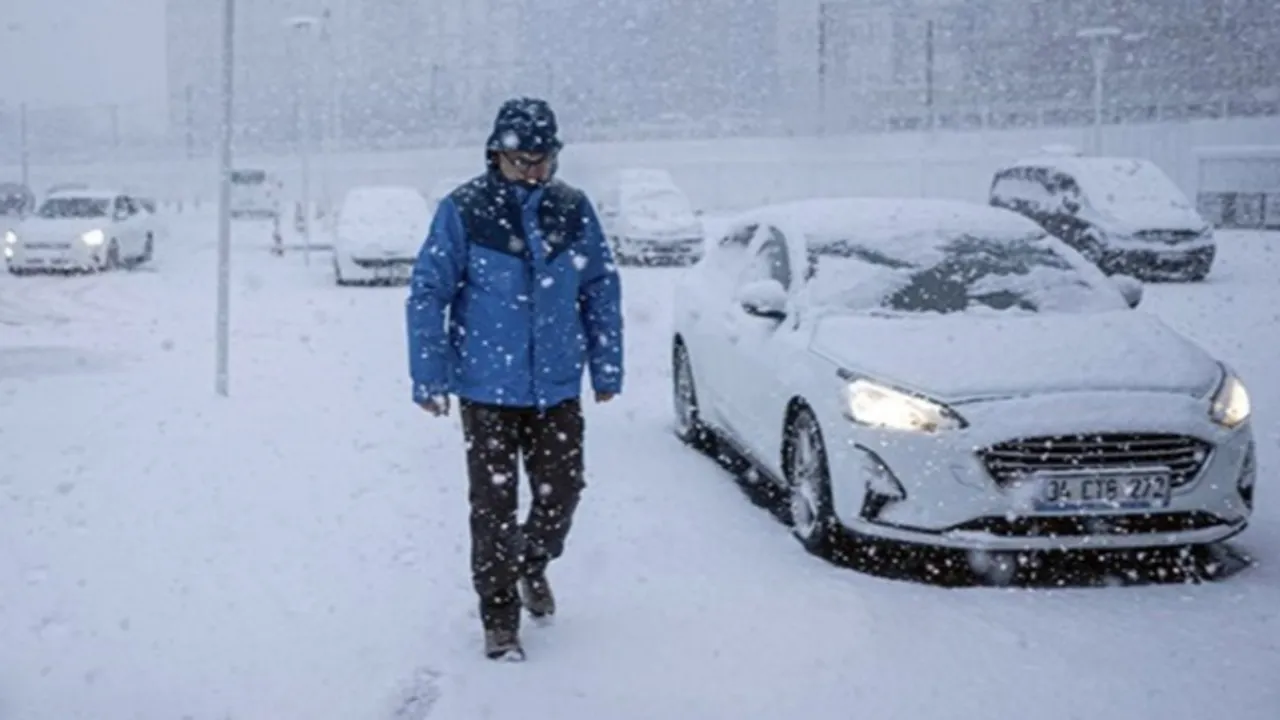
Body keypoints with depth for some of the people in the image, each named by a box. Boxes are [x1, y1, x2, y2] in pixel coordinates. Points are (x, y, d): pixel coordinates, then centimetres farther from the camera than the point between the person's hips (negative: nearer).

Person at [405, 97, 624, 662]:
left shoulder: (573, 209, 0)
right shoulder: (463, 211, -10)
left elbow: (602, 290, 8)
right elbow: (426, 294, -7)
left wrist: (607, 368, 9)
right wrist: (429, 377, -8)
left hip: (557, 386, 3)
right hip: (487, 388, -3)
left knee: (561, 492, 9)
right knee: (494, 505, 3)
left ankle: (533, 564, 41)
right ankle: (499, 619, 18)